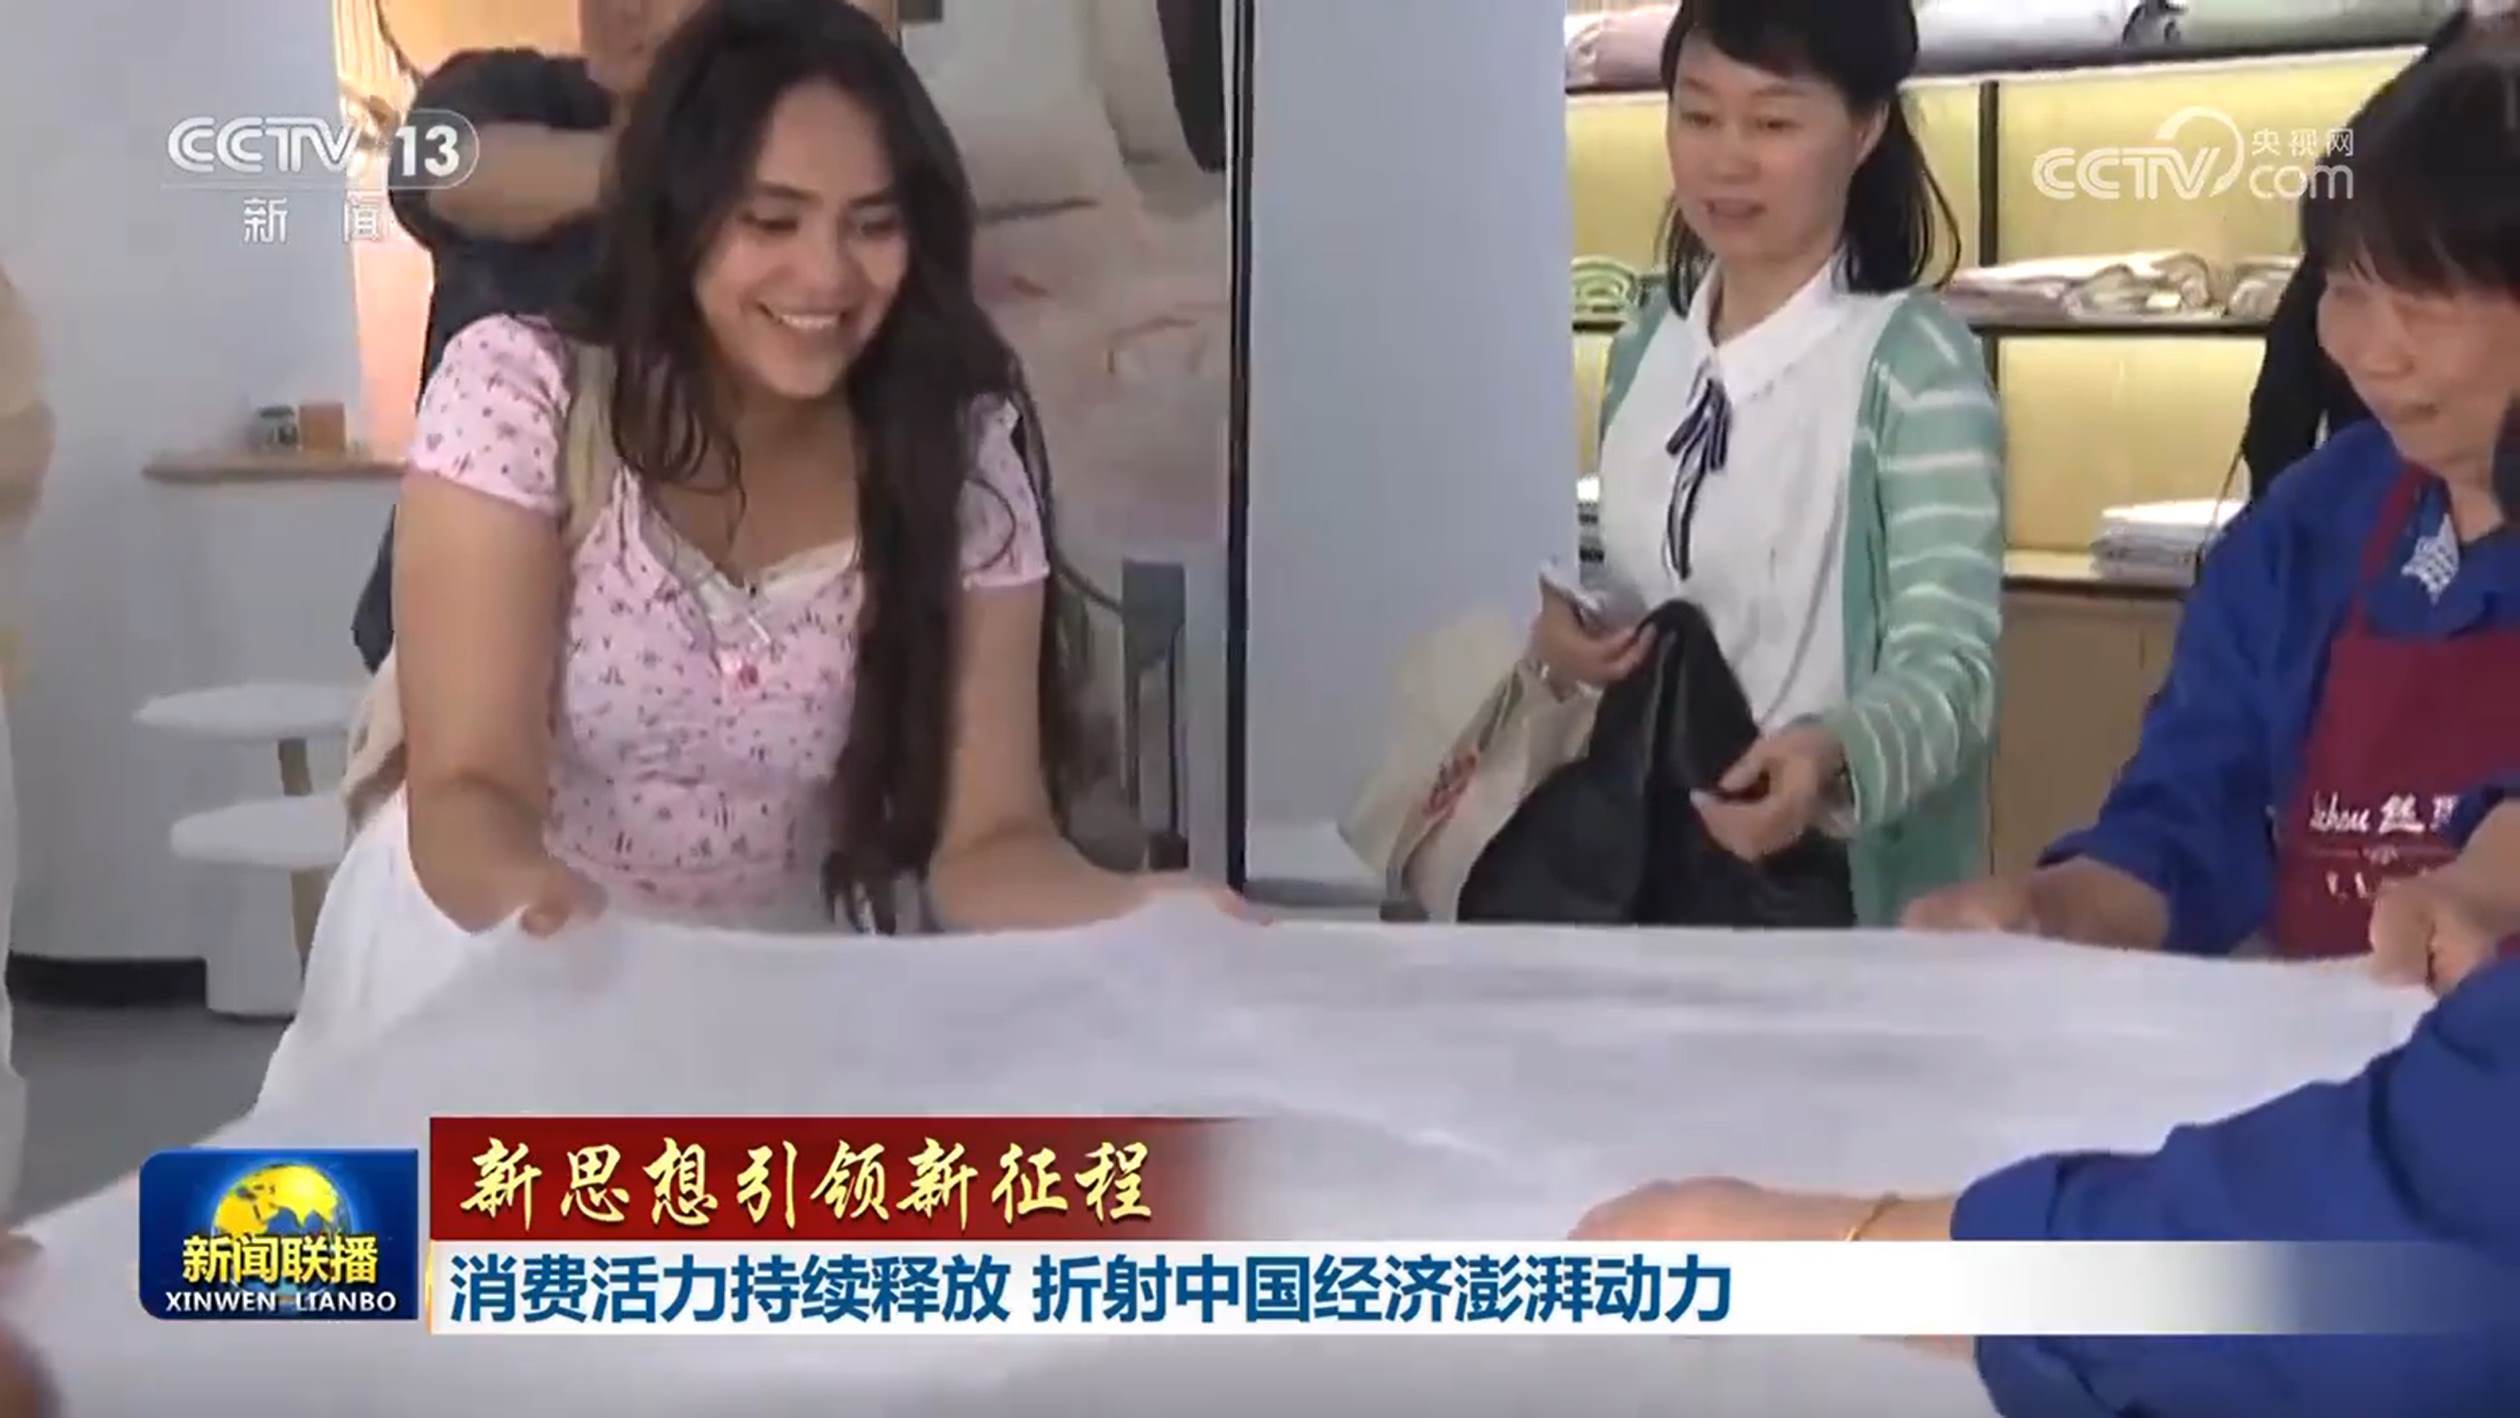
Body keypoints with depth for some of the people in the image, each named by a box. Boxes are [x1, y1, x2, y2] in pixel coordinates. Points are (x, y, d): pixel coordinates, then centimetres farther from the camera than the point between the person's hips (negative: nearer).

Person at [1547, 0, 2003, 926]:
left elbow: (1948, 661, -23)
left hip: (1844, 888, -5)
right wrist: (1571, 638, -7)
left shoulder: (1914, 365, -16)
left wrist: (1830, 757, -42)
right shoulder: (1646, 346, 3)